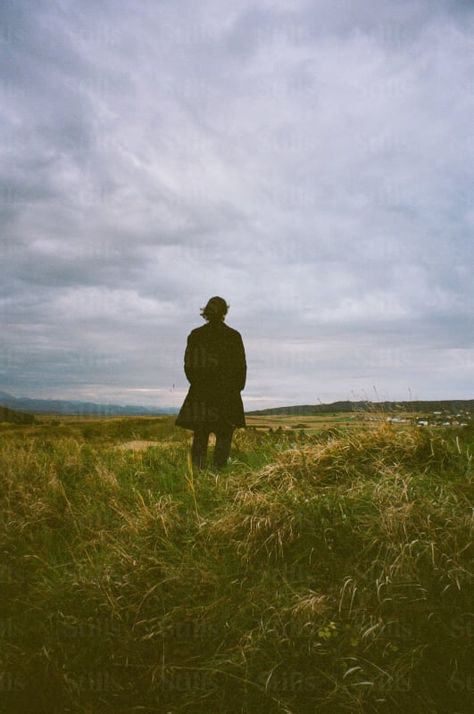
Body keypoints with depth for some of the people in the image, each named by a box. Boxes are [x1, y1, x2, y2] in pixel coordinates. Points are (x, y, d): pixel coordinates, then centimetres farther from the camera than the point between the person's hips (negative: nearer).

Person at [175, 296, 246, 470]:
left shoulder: (195, 335, 1)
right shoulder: (233, 336, -5)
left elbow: (189, 365, 3)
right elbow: (240, 366, -2)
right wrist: (237, 388, 11)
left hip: (200, 393, 2)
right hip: (227, 393, -2)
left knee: (200, 436, 8)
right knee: (224, 436, 7)